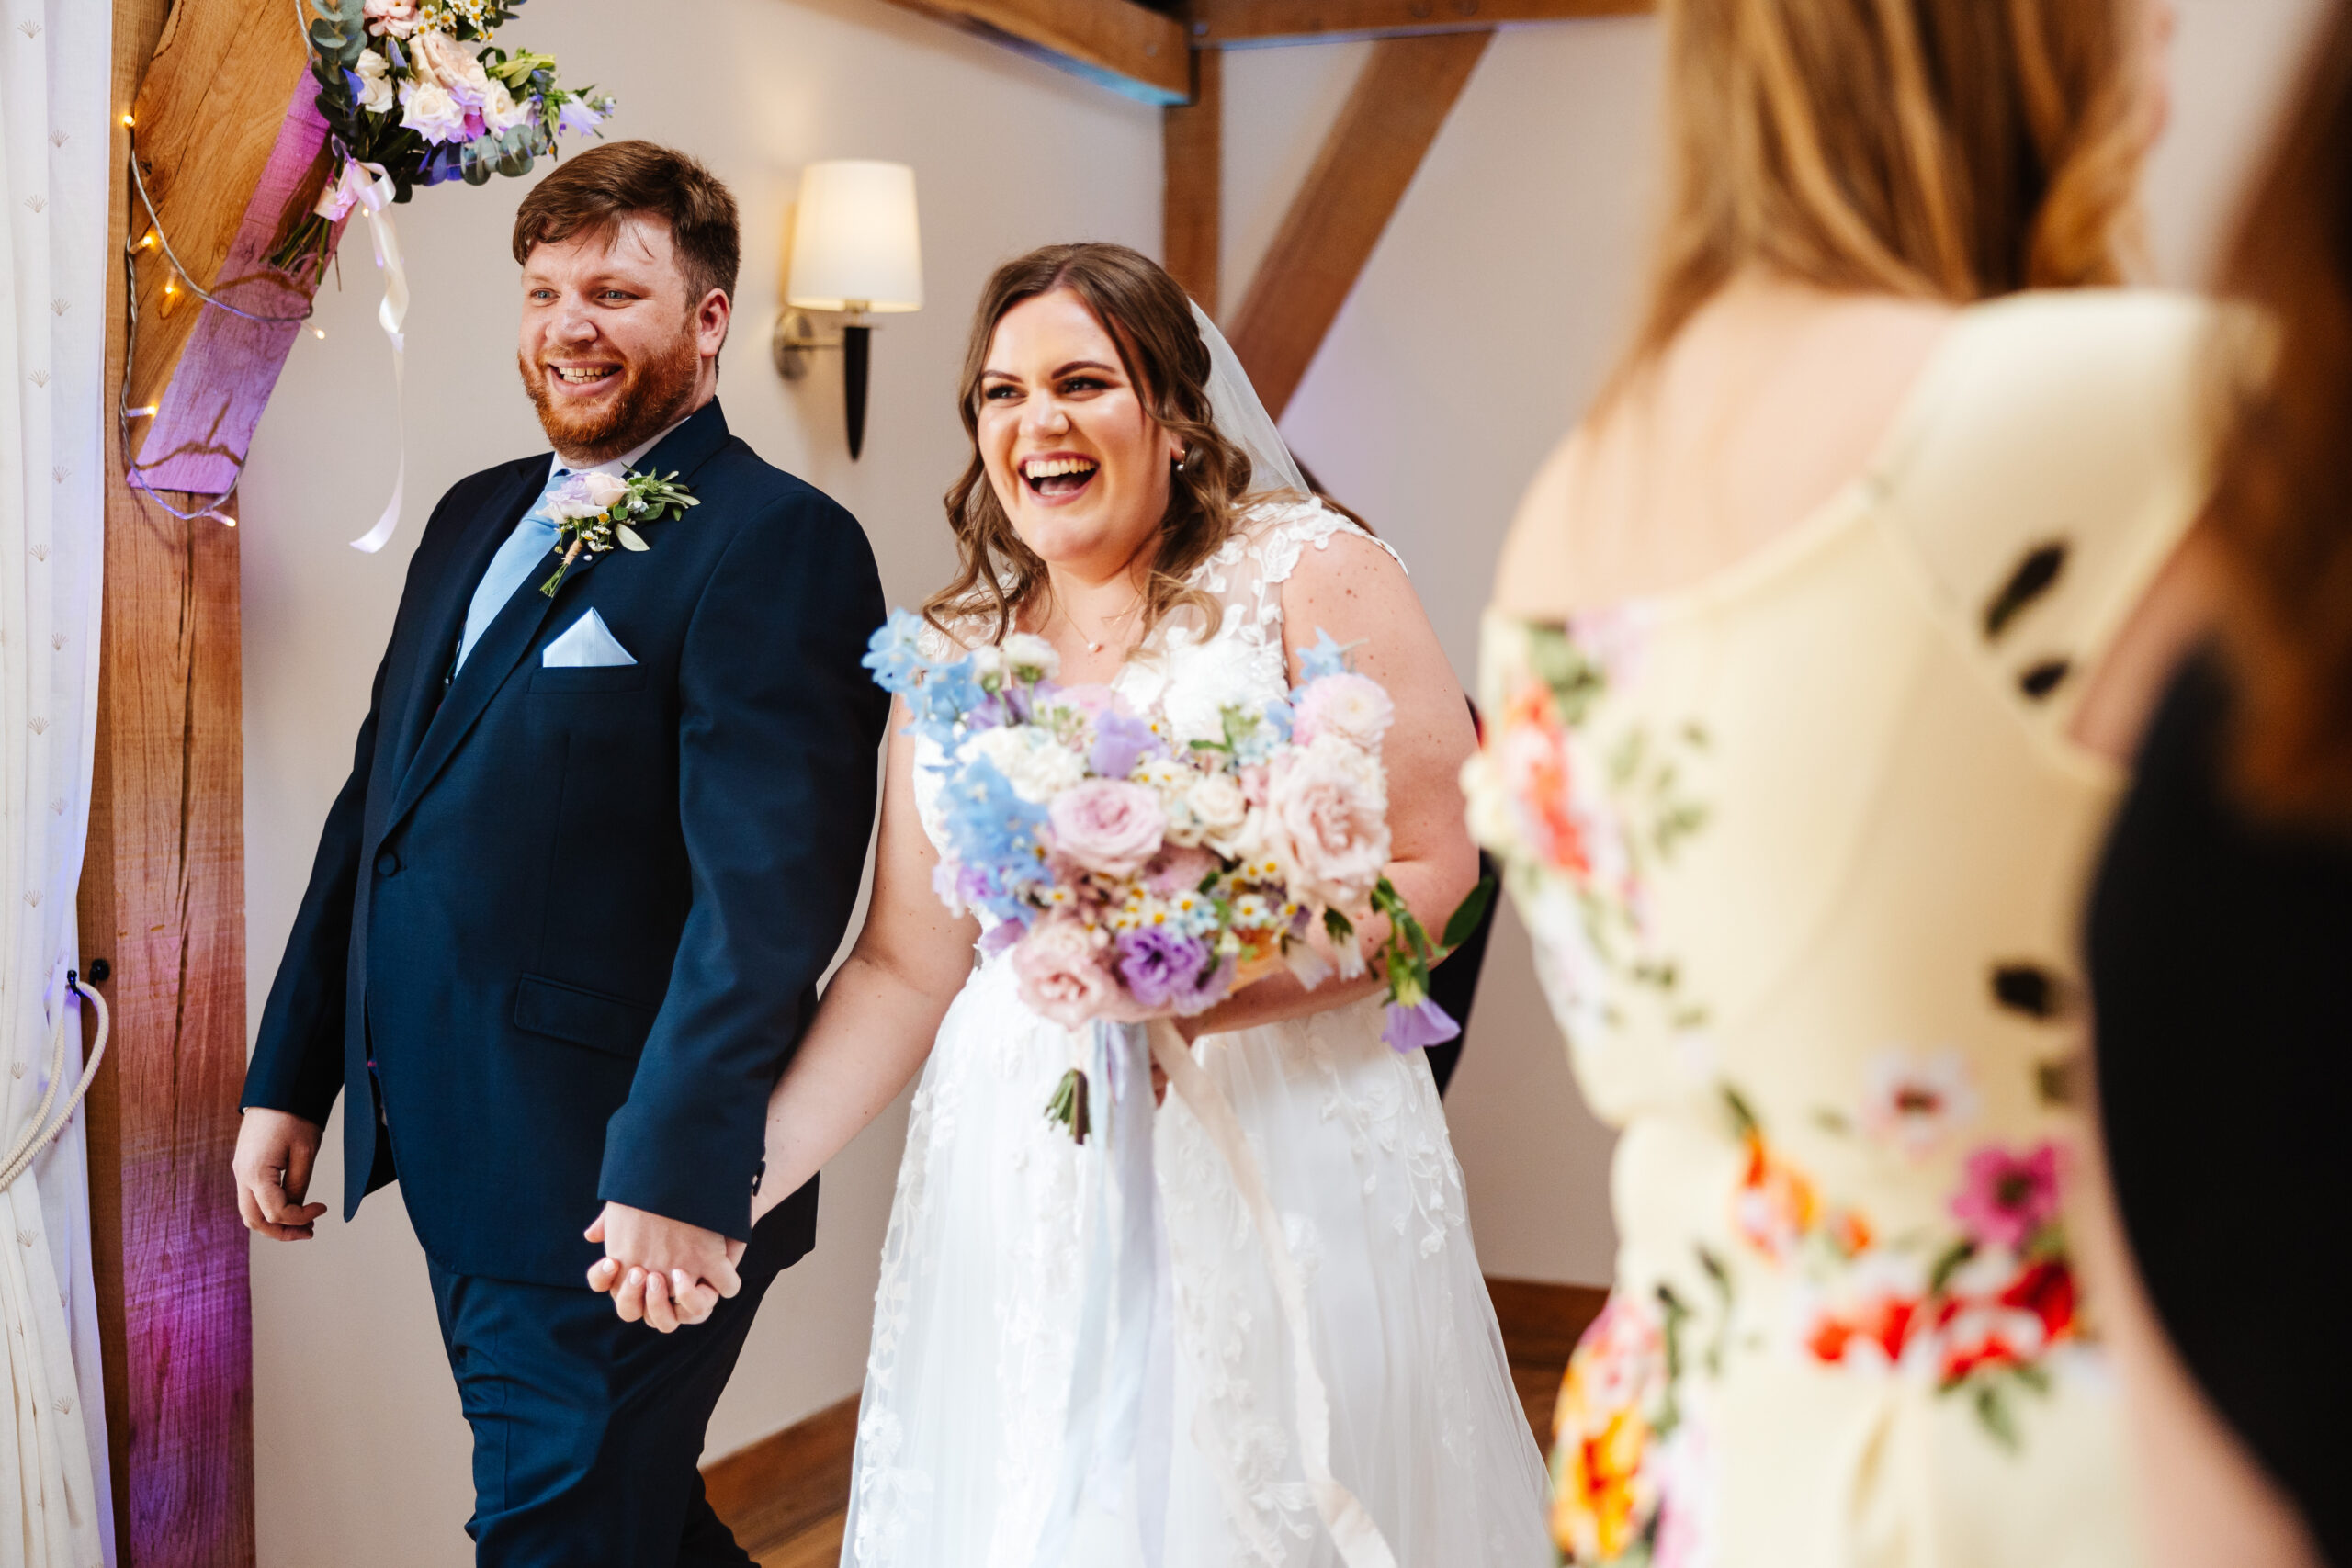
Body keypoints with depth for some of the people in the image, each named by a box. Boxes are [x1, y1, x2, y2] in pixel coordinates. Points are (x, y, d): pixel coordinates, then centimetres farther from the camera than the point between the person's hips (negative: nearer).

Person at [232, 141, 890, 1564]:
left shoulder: (777, 543, -14)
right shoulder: (476, 518, 12)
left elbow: (769, 887, -22)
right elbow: (376, 805, 16)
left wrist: (680, 1172, -27)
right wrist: (291, 1077, 16)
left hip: (610, 1187, -8)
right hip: (453, 1171, 8)